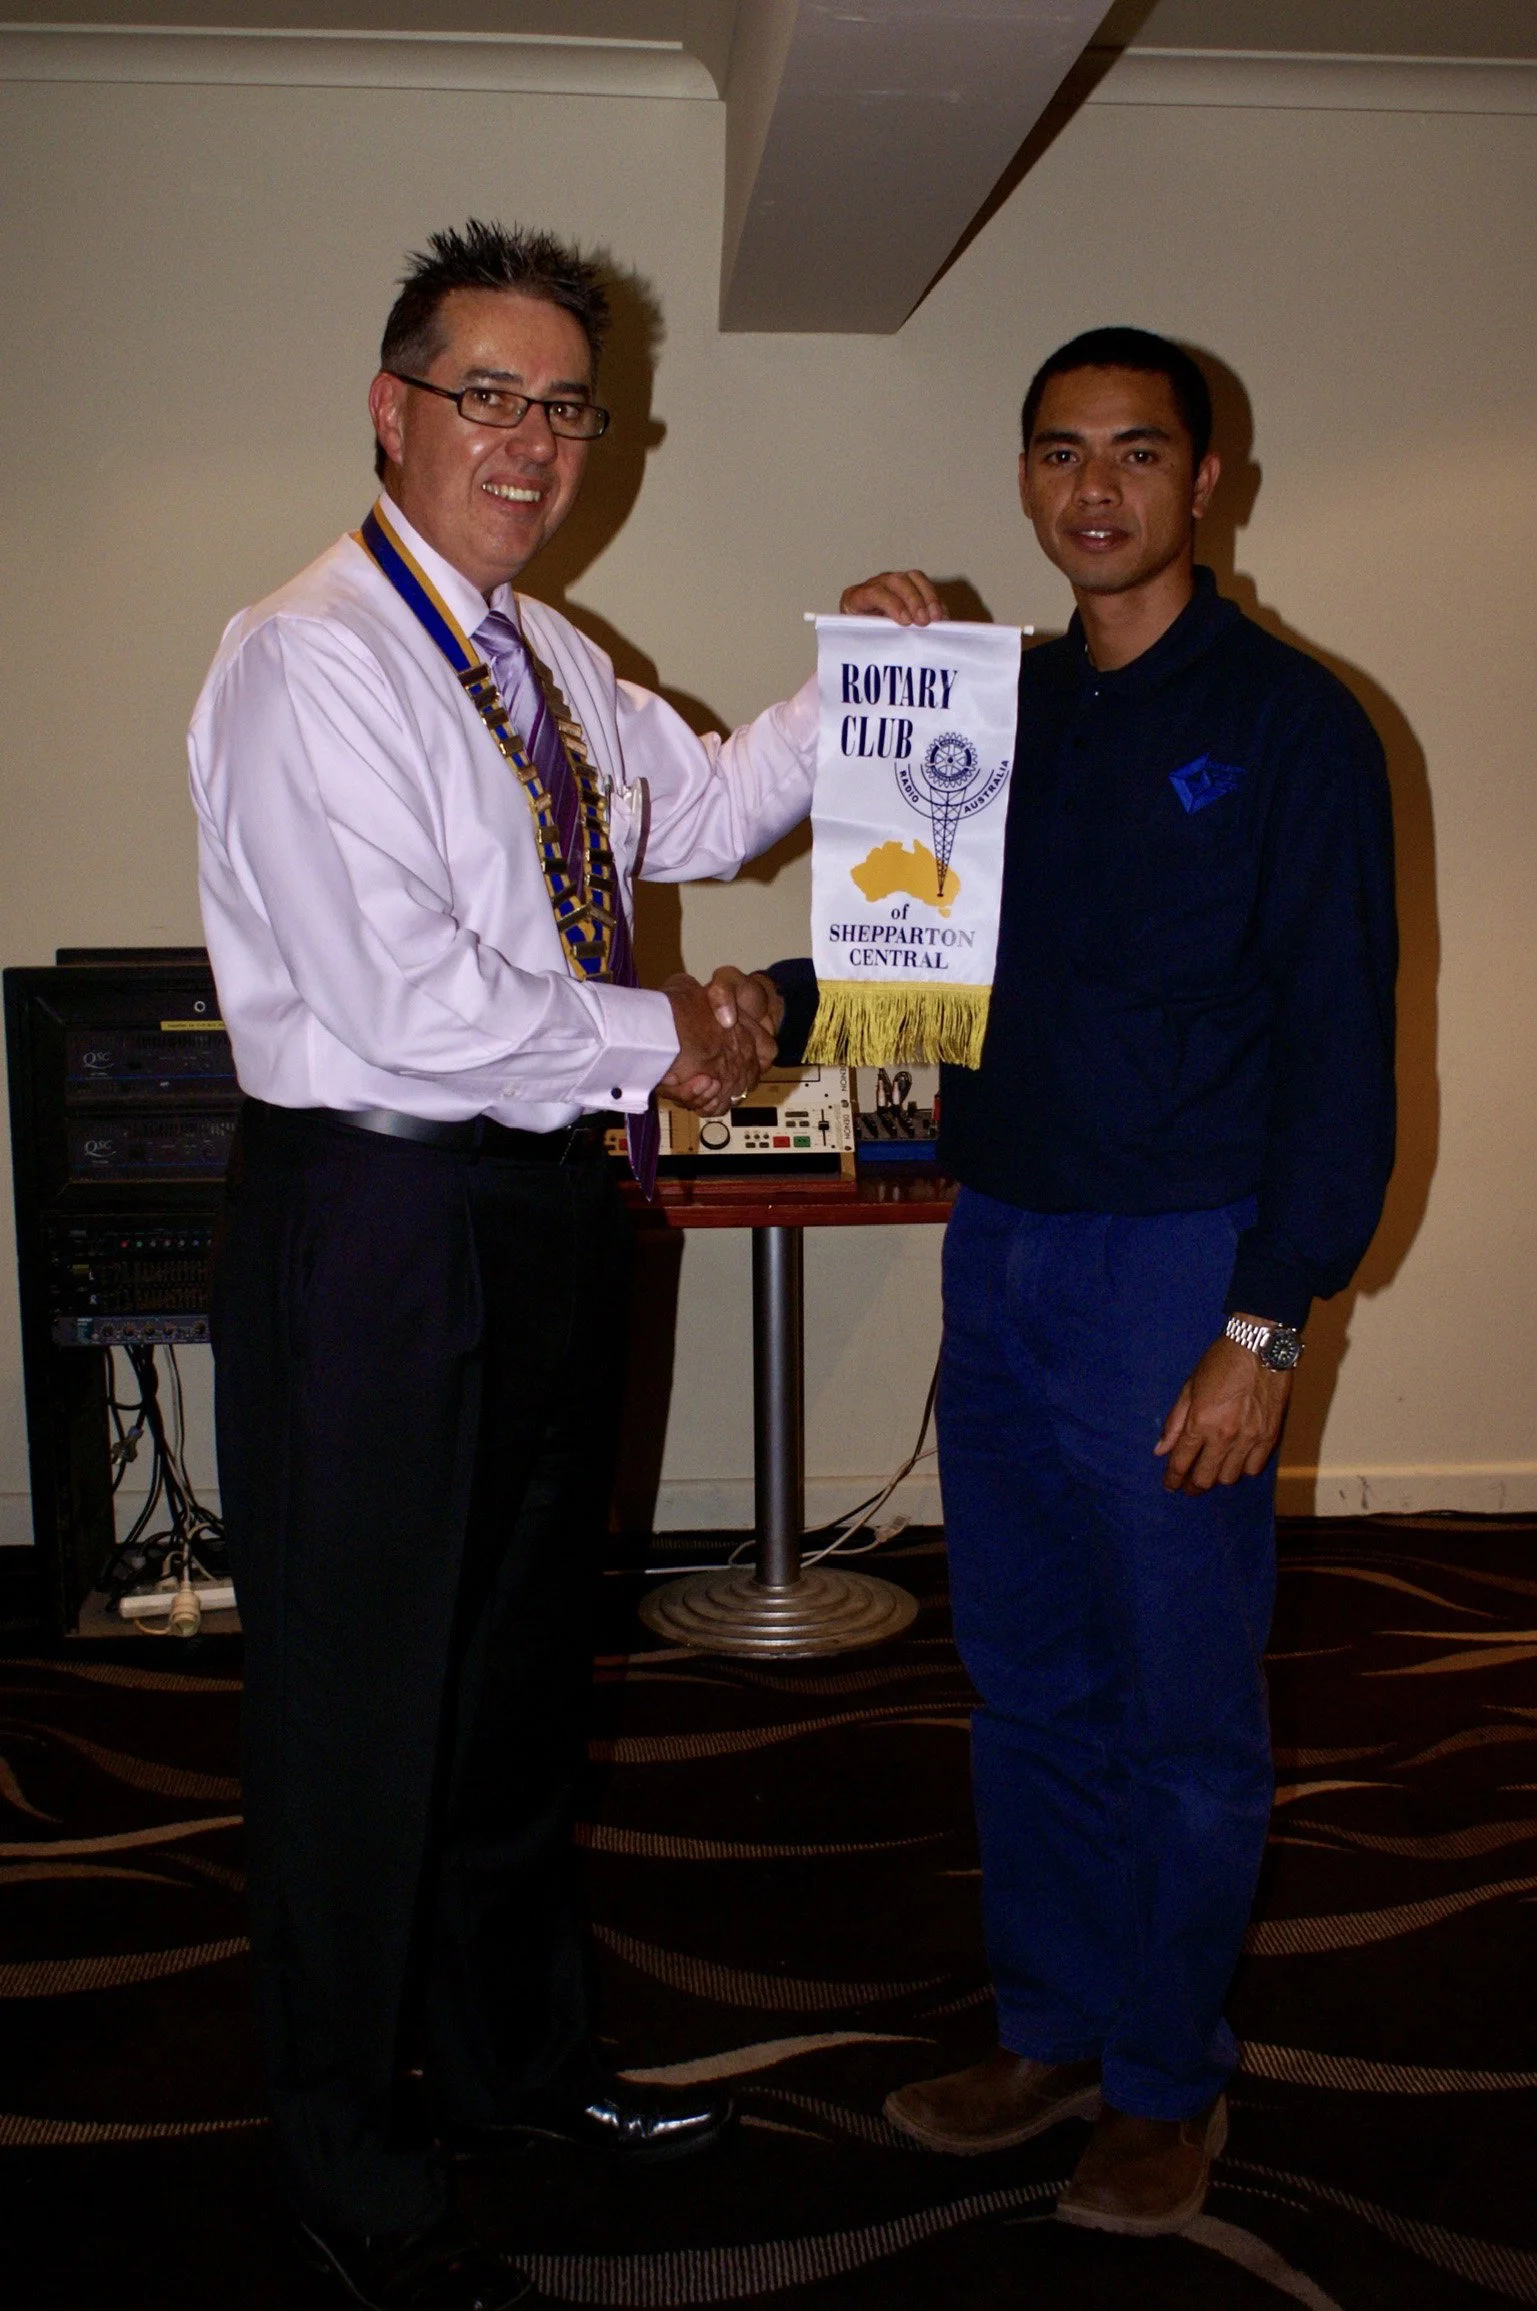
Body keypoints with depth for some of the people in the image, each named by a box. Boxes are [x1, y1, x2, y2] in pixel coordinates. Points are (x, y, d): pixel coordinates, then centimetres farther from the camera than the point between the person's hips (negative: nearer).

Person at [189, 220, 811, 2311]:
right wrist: (654, 1038, -12)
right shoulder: (311, 661, -16)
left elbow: (699, 809, 24)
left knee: (524, 1662, 21)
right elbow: (406, 1000, -24)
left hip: (544, 1202, 9)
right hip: (377, 1220, -9)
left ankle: (515, 2058, 43)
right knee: (365, 1702, 6)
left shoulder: (541, 656, 11)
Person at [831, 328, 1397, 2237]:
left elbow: (1338, 1043, -10)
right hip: (998, 1244, 6)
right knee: (1027, 1683, 15)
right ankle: (1052, 2030, 33)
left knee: (1182, 1707, 7)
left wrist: (1268, 1325, -15)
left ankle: (1169, 2080, 26)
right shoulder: (1004, 708, 11)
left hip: (1175, 1269, -5)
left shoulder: (1286, 723, -6)